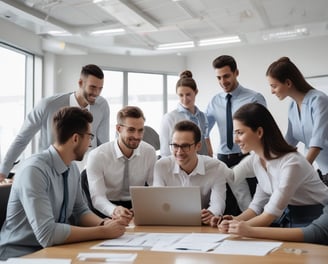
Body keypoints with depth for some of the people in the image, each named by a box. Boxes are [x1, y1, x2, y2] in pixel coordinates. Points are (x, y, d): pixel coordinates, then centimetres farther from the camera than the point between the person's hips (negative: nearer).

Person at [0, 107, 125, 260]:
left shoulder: (73, 168, 1)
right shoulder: (34, 170, -23)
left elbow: (80, 211, 10)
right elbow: (47, 234, -28)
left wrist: (103, 223, -10)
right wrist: (103, 231, -23)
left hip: (54, 249, 7)